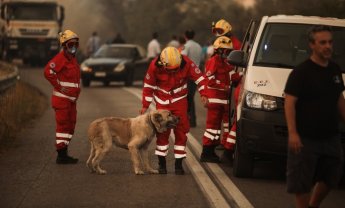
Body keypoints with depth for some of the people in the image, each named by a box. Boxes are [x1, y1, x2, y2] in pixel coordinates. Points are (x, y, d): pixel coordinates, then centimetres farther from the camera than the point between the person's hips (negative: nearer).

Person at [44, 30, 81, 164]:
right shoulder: (61, 58, -13)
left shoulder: (73, 59, 17)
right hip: (62, 98, -9)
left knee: (70, 125, 12)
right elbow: (48, 71, -26)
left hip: (71, 99, 9)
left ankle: (64, 154, 18)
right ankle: (61, 155, -6)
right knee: (63, 125, -8)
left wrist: (76, 92, 19)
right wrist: (59, 86, -20)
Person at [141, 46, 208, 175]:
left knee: (181, 131, -1)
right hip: (162, 102, -1)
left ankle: (178, 164, 6)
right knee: (162, 132, 0)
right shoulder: (155, 66, -19)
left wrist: (203, 94, -17)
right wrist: (145, 105, -3)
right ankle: (162, 163, 11)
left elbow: (199, 77, -7)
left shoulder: (186, 63, -19)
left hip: (180, 101, 1)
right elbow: (148, 85, -6)